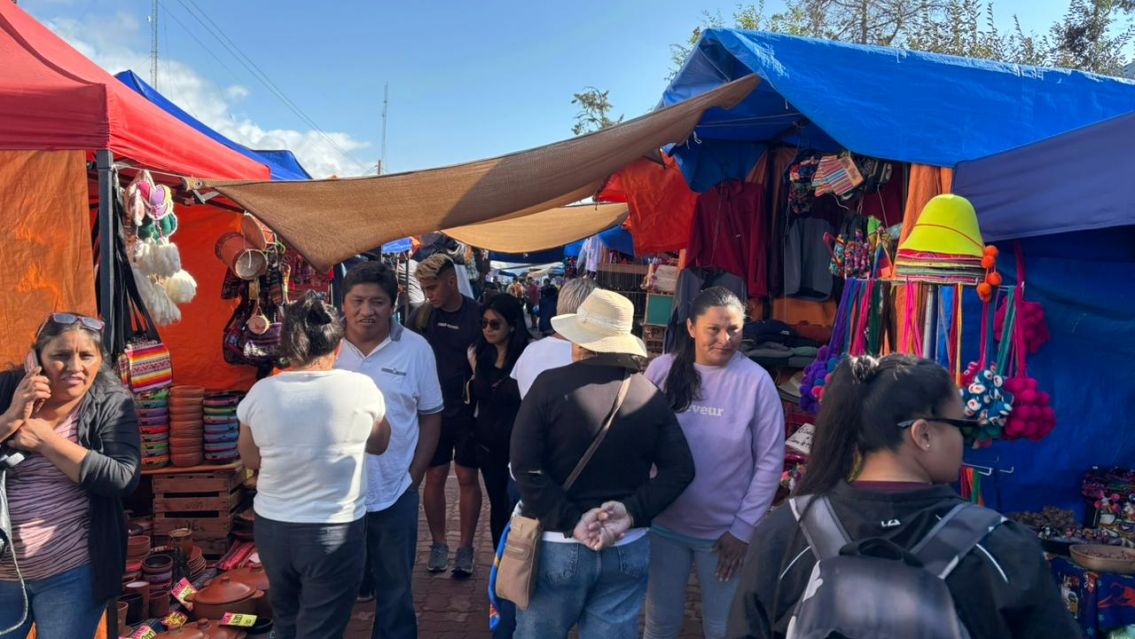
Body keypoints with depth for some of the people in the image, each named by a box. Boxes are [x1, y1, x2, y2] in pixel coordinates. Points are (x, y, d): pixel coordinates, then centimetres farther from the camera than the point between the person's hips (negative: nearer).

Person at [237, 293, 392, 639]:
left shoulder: (260, 393, -7)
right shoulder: (360, 388, -14)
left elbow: (250, 459, 8)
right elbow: (379, 444, 4)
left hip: (271, 526, 4)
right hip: (335, 530, -3)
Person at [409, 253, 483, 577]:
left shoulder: (478, 314, -8)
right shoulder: (423, 315, 0)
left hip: (468, 412, -2)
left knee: (468, 478, 6)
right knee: (434, 477, 8)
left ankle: (465, 547, 19)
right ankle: (438, 544, 24)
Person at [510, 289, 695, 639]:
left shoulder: (550, 384, -10)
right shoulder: (650, 395, 0)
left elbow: (524, 465, -15)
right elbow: (680, 470, -3)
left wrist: (570, 521, -14)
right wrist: (632, 511, -9)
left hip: (558, 545, -2)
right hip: (628, 549, 3)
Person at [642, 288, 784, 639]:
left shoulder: (756, 381, -11)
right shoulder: (662, 370, -6)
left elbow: (770, 461, -7)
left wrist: (744, 528, -6)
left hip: (726, 531, -1)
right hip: (664, 523, 1)